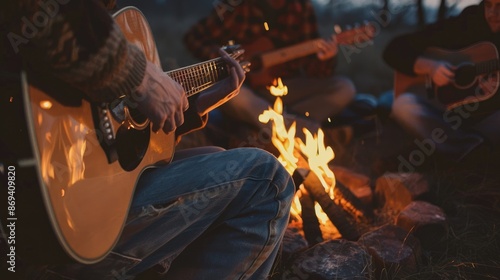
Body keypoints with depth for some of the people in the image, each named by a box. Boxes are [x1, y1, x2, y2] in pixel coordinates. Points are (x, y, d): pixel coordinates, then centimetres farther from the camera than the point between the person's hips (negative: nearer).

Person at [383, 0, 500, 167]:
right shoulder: (459, 27, 2)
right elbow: (394, 50, -1)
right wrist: (428, 66, -18)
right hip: (448, 113, 1)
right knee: (403, 104, -29)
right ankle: (477, 147, -32)